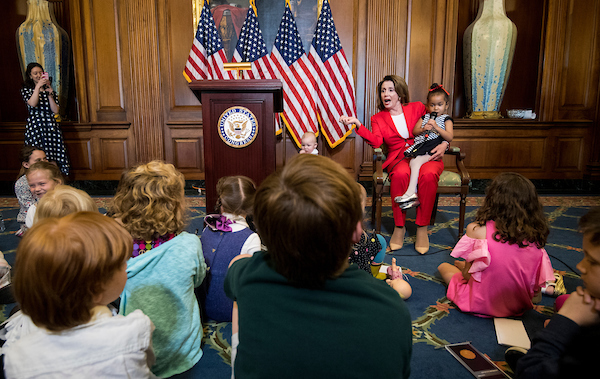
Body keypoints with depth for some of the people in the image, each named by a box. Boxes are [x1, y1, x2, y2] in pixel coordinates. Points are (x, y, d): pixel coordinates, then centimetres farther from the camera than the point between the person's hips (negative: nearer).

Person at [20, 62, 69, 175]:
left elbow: (55, 111, 5)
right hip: (35, 127, -2)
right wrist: (38, 87, -10)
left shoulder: (50, 90, 17)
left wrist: (50, 94, -3)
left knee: (54, 157, -5)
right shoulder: (26, 90, 11)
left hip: (51, 126, 2)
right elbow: (32, 103, -11)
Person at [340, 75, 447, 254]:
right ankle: (399, 227, -23)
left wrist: (444, 144, -2)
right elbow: (376, 141, -7)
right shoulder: (378, 118, 14)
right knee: (400, 174, -37)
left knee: (428, 175, -35)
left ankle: (422, 228, -24)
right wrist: (357, 124, -18)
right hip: (399, 160, 0)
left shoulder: (418, 108, 13)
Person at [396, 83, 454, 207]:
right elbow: (414, 131, 19)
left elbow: (449, 137, -3)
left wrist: (436, 127, -14)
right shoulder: (424, 117, 24)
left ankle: (410, 192, -33)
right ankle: (413, 196, -33)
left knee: (415, 161, -29)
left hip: (433, 150, -4)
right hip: (419, 148, 5)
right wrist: (423, 129, -3)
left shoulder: (446, 119, 10)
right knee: (413, 163, -26)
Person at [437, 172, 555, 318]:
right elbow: (538, 285, -1)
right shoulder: (536, 235, -11)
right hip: (519, 307, 5)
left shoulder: (477, 230, -22)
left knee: (443, 266, 24)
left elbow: (467, 275, -13)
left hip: (482, 305, -4)